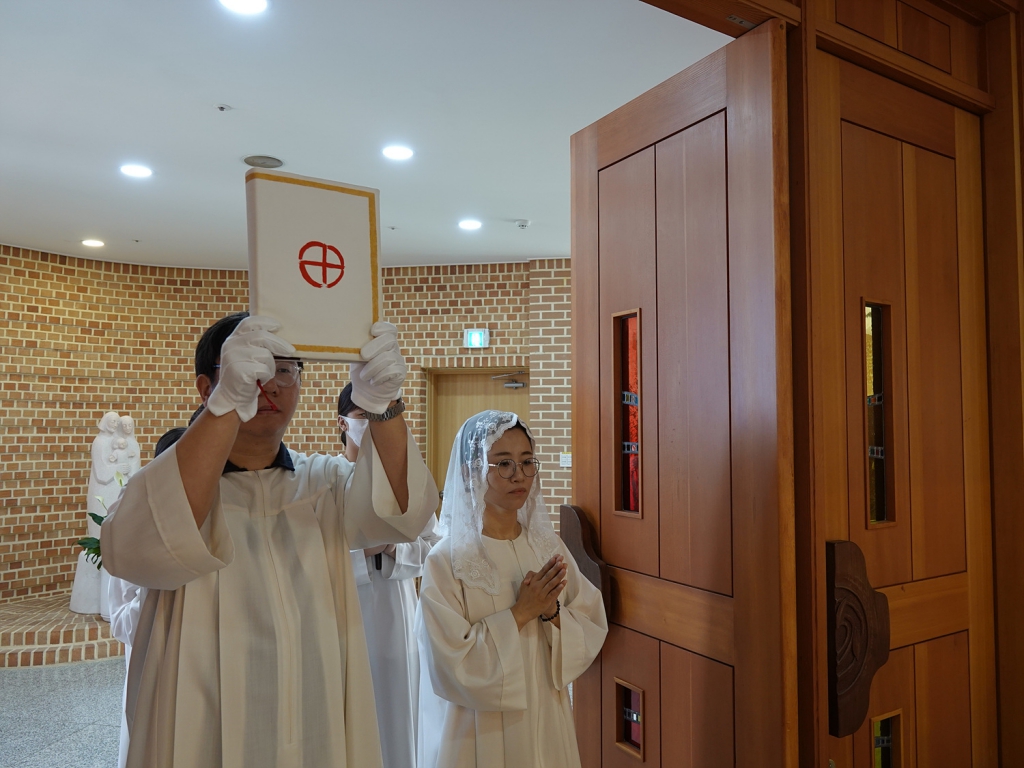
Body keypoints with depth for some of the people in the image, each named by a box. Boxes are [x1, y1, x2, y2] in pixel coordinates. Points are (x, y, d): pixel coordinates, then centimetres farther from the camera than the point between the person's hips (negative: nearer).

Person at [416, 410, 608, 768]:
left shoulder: (549, 547, -3)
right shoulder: (446, 561, -17)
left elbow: (593, 631, -1)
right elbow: (450, 666, -19)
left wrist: (552, 613, -18)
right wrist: (519, 614, -21)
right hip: (479, 733, -4)